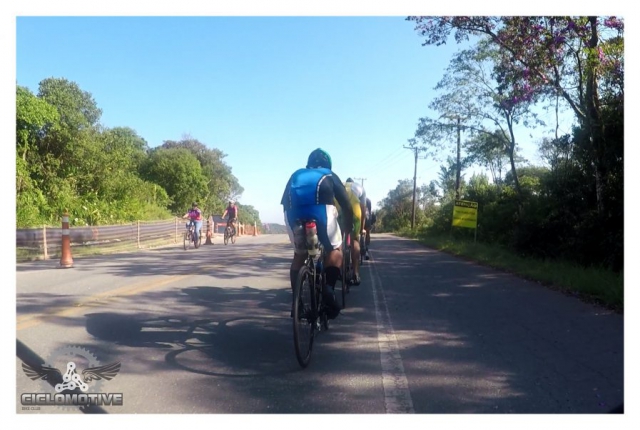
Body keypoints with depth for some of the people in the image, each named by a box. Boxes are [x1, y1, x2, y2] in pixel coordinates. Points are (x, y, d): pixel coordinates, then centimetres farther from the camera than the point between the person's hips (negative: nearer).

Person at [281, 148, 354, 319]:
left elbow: (285, 203, 27)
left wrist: (294, 222, 40)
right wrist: (350, 226, 40)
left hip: (293, 216, 3)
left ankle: (296, 301, 22)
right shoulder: (330, 176, 28)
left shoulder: (296, 175, 33)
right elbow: (347, 206, 26)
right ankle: (328, 288, -2)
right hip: (321, 212, -3)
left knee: (299, 255, 24)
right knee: (335, 251, 19)